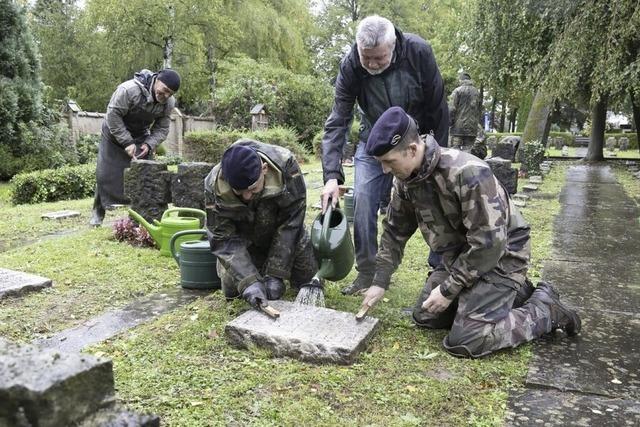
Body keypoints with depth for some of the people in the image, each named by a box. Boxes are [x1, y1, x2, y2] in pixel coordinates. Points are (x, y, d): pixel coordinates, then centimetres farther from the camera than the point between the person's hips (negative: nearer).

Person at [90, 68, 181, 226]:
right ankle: (98, 212, 11)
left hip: (141, 137, 4)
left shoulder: (169, 102, -13)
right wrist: (127, 142, -29)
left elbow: (161, 128, -6)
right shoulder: (129, 89, -31)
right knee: (105, 174, -5)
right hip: (115, 134, -4)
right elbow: (113, 115, -27)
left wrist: (149, 144, -23)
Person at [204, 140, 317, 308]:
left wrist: (275, 274, -29)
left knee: (307, 279, -1)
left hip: (285, 236, 0)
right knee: (232, 289, -6)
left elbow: (291, 222, -28)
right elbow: (224, 239, -26)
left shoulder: (284, 164, -35)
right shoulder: (214, 186, -32)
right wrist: (249, 282, -39)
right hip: (246, 241, 0)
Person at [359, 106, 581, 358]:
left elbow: (489, 241, -29)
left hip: (500, 254, -8)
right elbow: (395, 231, 5)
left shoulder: (467, 173, -32)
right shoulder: (404, 179, -7)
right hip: (460, 255, 8)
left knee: (463, 342, -16)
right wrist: (380, 282, 1)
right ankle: (510, 294, 19)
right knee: (425, 317, 10)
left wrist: (449, 289, -22)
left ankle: (546, 308, 5)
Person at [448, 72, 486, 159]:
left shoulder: (457, 91, -1)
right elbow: (479, 111, 18)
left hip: (458, 127, -5)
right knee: (470, 150, 7)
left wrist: (449, 123, -2)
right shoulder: (477, 92, 15)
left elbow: (451, 109, -8)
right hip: (472, 128, 5)